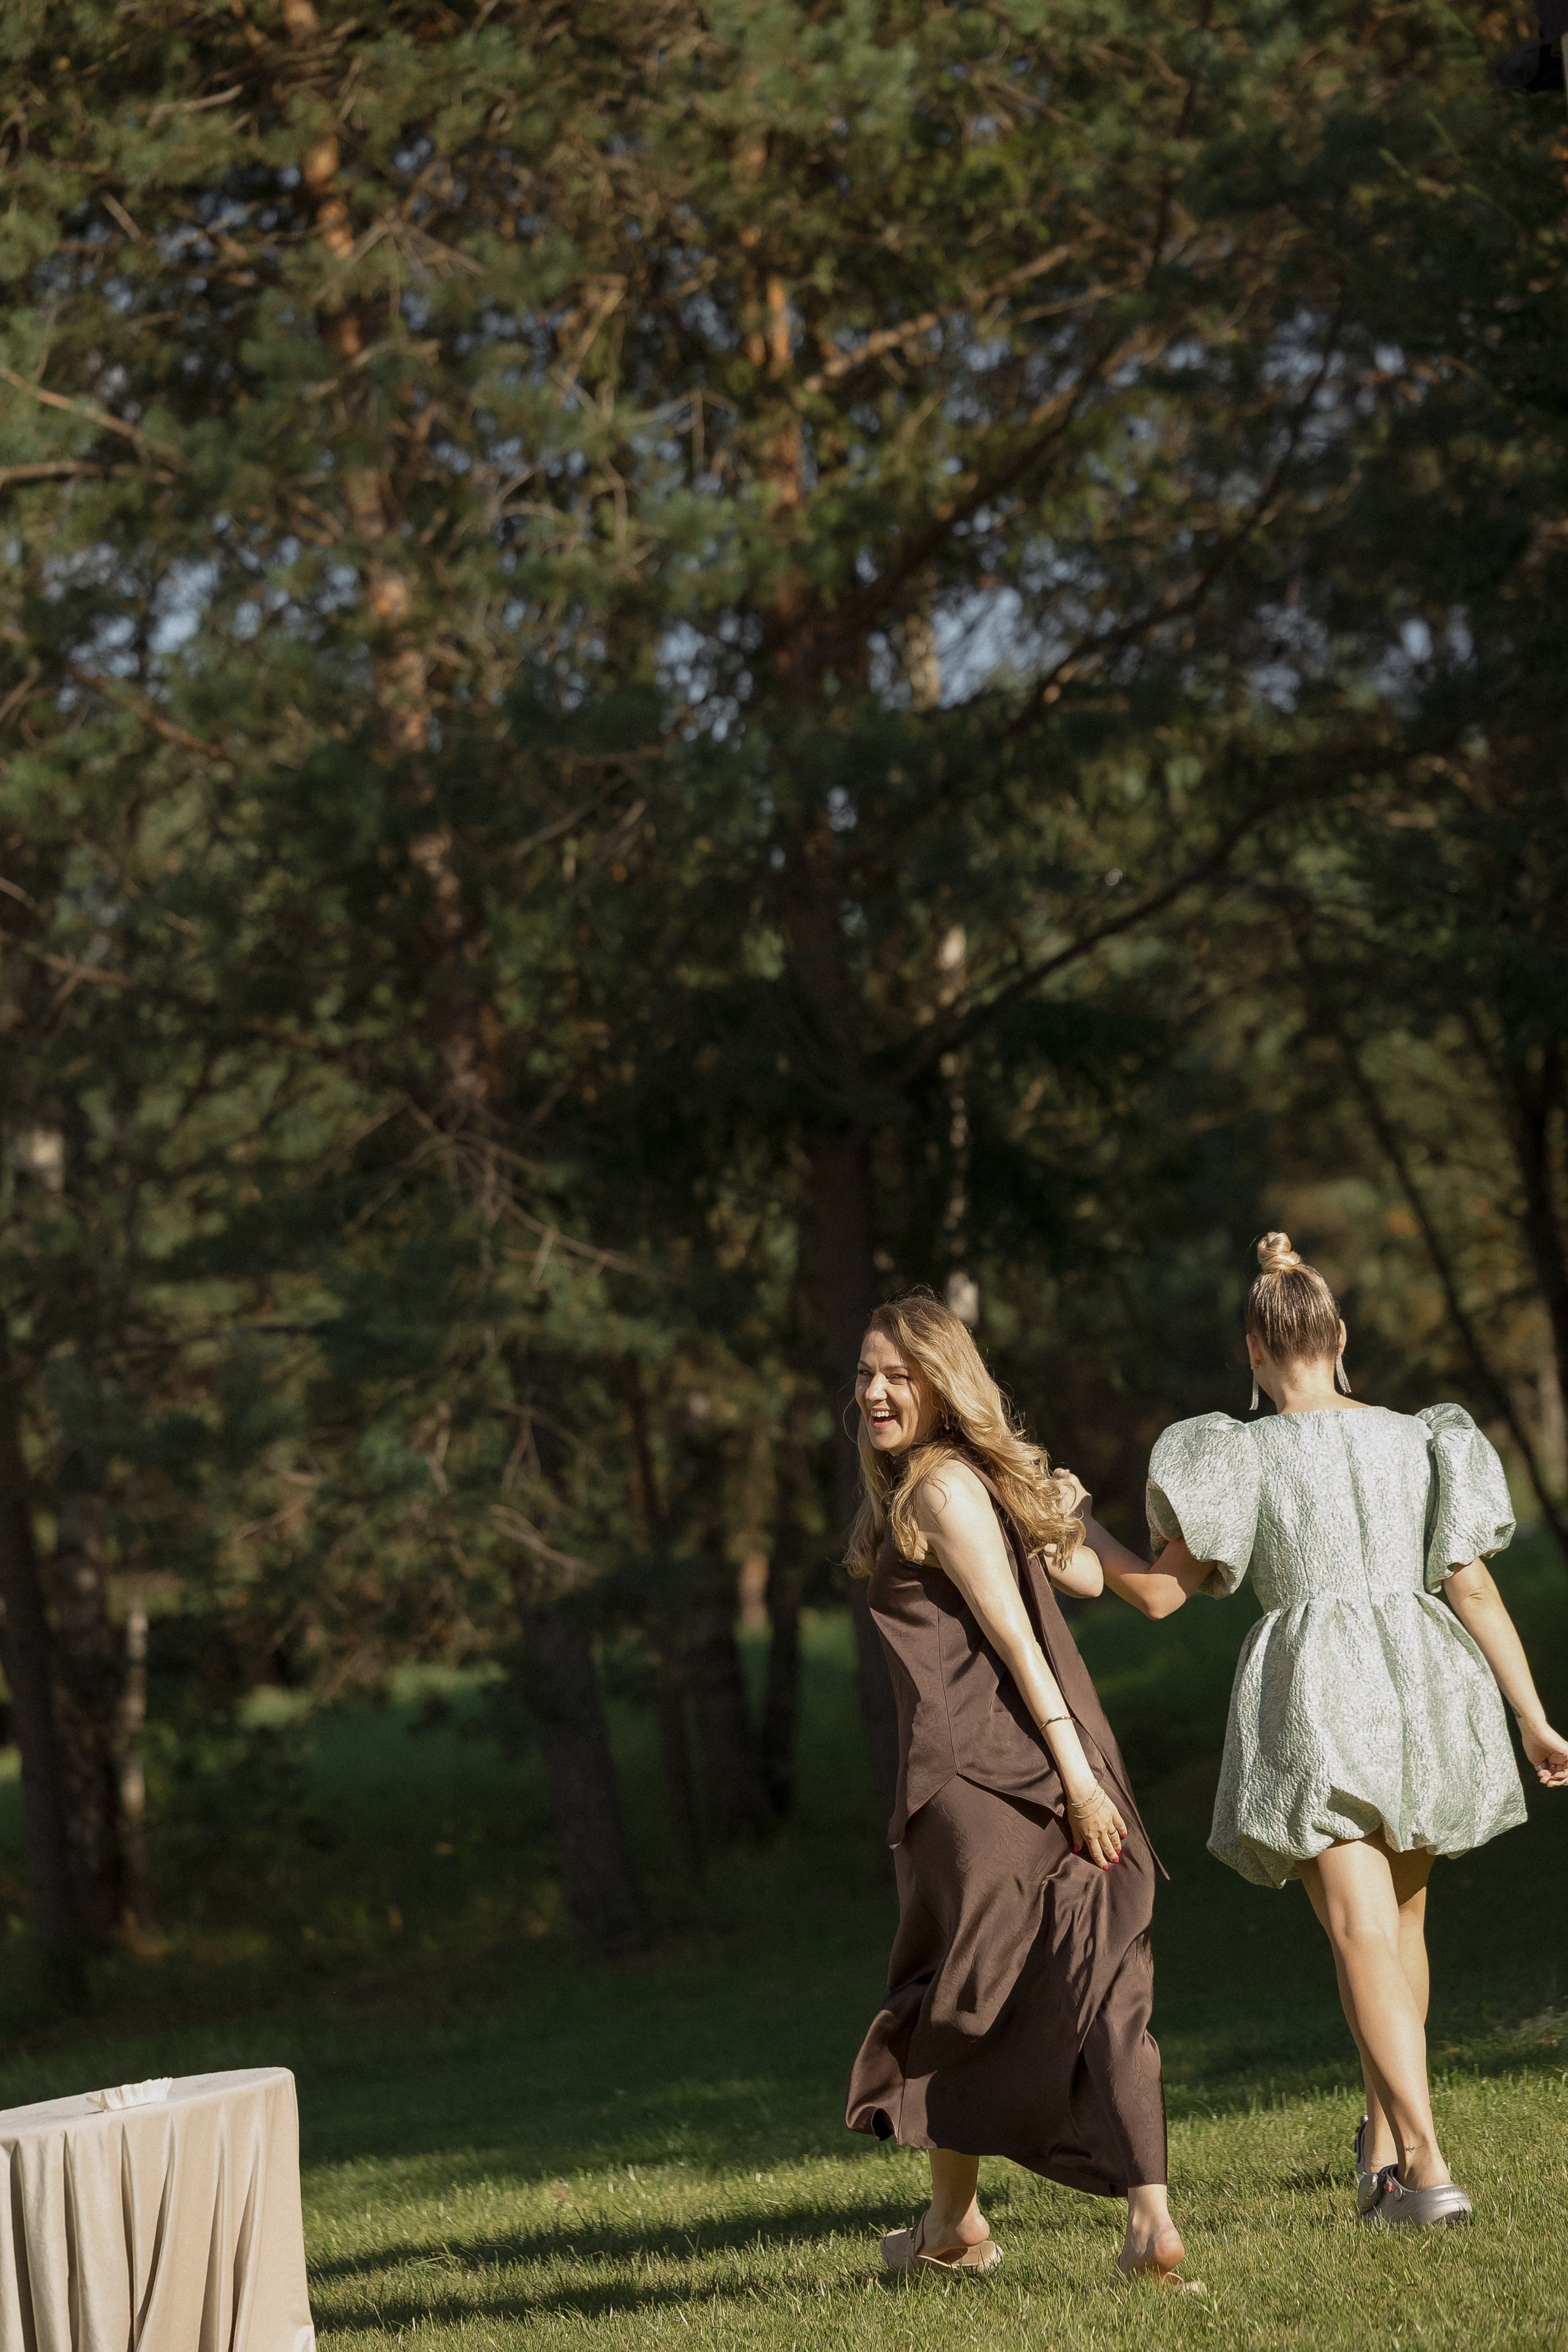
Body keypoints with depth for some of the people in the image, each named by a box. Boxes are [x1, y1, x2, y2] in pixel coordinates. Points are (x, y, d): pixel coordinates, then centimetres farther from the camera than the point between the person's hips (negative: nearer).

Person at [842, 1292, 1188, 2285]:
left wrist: (1074, 1770, -18)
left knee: (954, 1990, 8)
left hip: (975, 1767, -8)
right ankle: (1151, 2215, -10)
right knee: (1098, 1984, 0)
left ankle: (955, 2223, 20)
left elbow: (1013, 1633, -14)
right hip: (1045, 1760, 8)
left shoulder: (939, 1489, -9)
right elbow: (1087, 1579, 15)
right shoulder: (988, 1477, 18)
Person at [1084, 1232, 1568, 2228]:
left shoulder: (1243, 1456, -3)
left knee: (1365, 1940, -8)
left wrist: (1073, 1522, 14)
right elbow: (1473, 1587, 3)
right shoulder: (1417, 1438, 7)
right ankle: (1384, 2137, 34)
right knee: (1402, 1920, 23)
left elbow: (1160, 1591, -3)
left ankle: (1427, 2166, -22)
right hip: (1423, 1696, 4)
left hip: (1318, 1704, -4)